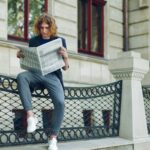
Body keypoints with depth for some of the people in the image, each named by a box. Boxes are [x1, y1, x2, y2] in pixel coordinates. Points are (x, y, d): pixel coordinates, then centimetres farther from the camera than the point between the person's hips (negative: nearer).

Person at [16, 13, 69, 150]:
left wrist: (66, 57, -14)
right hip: (36, 74, 2)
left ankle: (53, 138, -10)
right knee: (21, 76, -33)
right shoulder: (33, 41, 14)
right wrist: (21, 56, -3)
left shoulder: (60, 41, 9)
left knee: (60, 102, -27)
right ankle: (30, 116, -31)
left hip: (52, 76, -1)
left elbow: (65, 67, 8)